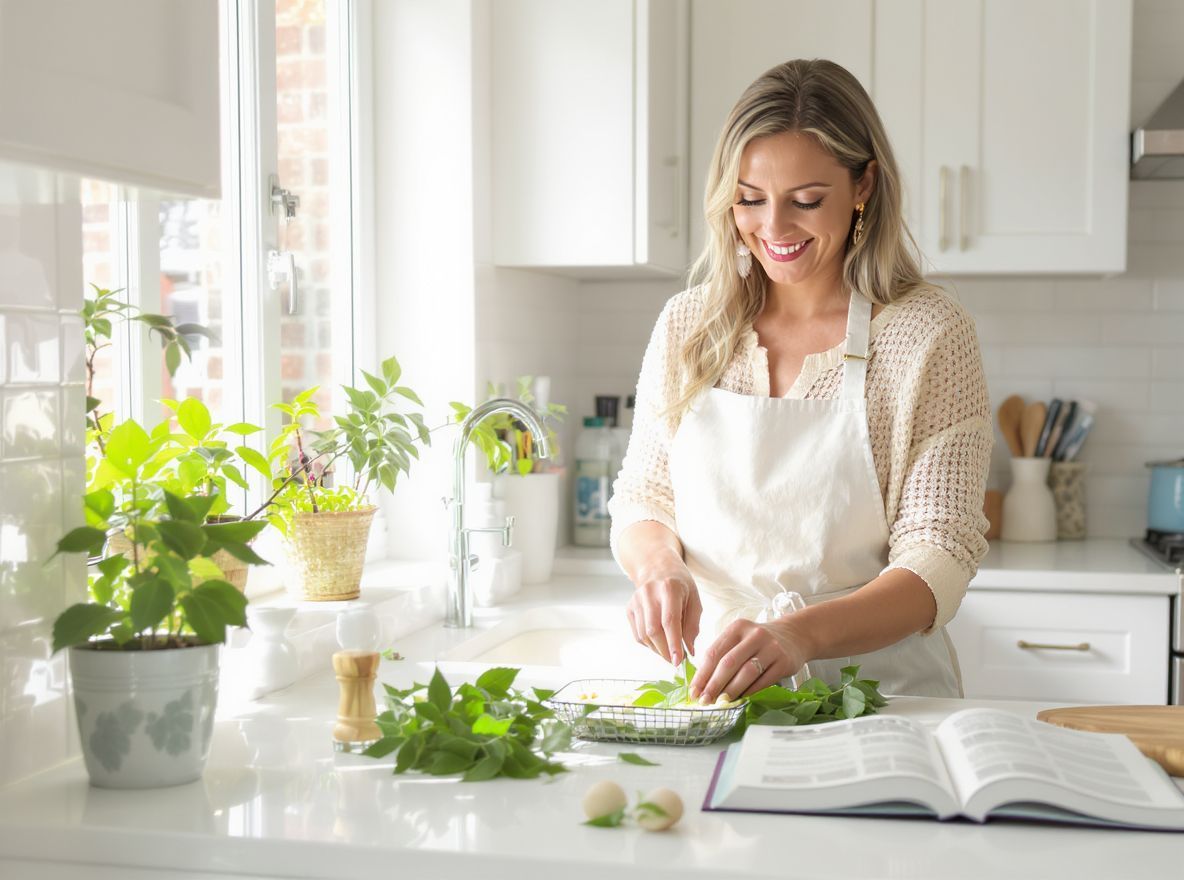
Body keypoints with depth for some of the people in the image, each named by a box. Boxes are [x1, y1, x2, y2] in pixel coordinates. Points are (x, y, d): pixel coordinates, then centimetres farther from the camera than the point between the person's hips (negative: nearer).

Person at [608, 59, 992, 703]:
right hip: (713, 683, 2)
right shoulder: (686, 325, 7)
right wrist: (659, 567, -11)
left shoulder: (928, 336, -4)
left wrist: (801, 635, -27)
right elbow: (642, 502, 13)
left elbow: (939, 559, -9)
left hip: (878, 692, -2)